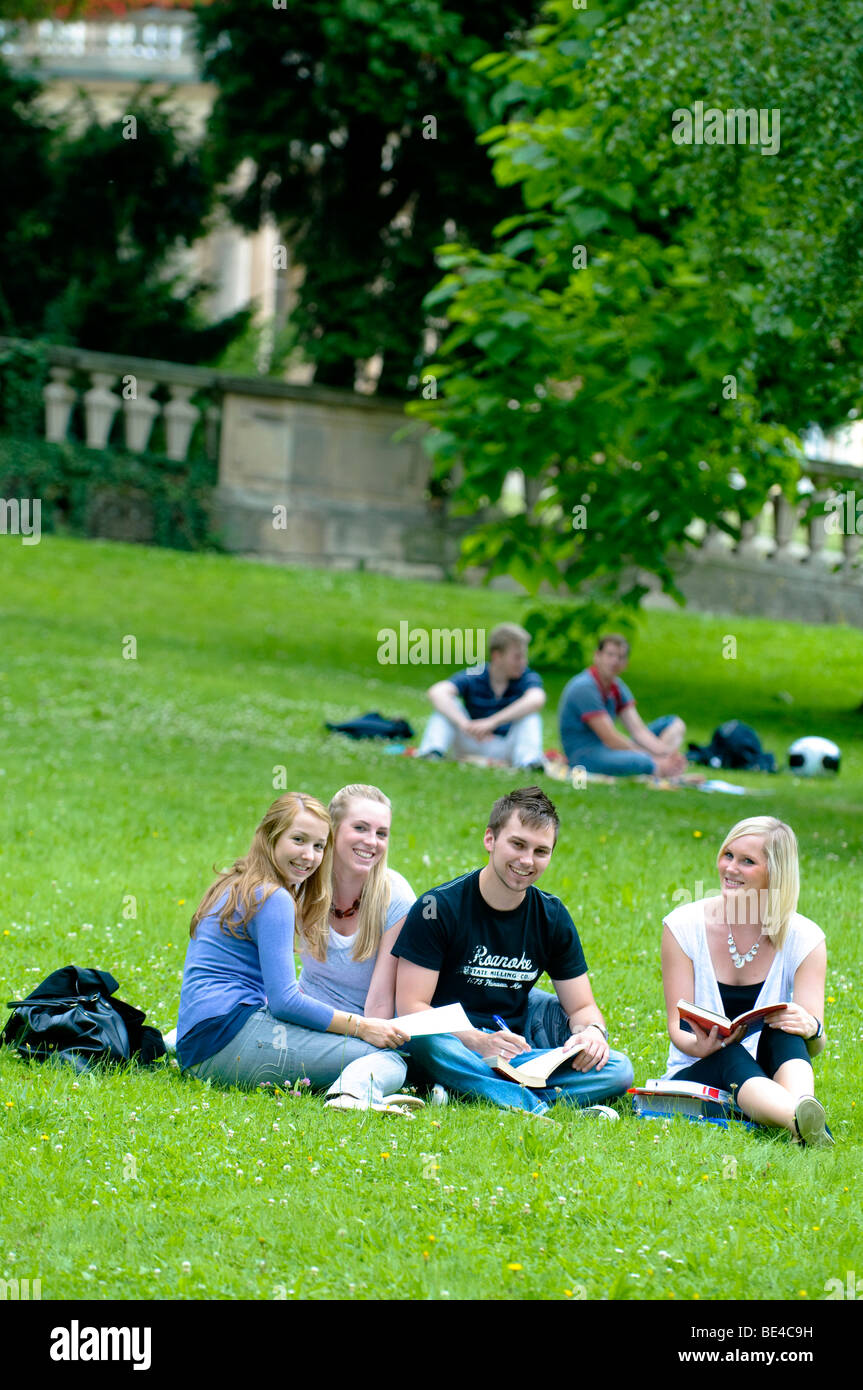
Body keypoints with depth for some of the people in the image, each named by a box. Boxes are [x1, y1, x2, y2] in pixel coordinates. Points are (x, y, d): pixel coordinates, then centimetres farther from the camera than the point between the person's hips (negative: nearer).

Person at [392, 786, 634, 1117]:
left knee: (617, 1070, -18)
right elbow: (410, 1006, -14)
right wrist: (478, 1042, -30)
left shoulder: (552, 918, 8)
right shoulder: (438, 907, -8)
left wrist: (592, 1031, -15)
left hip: (517, 1049, 5)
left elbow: (581, 1006, 12)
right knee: (427, 1044, -40)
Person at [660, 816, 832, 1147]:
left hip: (772, 1077, 2)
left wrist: (810, 1029, -35)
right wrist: (698, 1045, -32)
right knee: (730, 1057, -36)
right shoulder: (684, 927, -4)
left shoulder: (804, 939, -3)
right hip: (696, 1076, -1)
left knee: (786, 1026, -30)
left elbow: (815, 1044, -10)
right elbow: (678, 1027, -7)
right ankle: (802, 1121, -66)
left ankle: (806, 1109, -58)